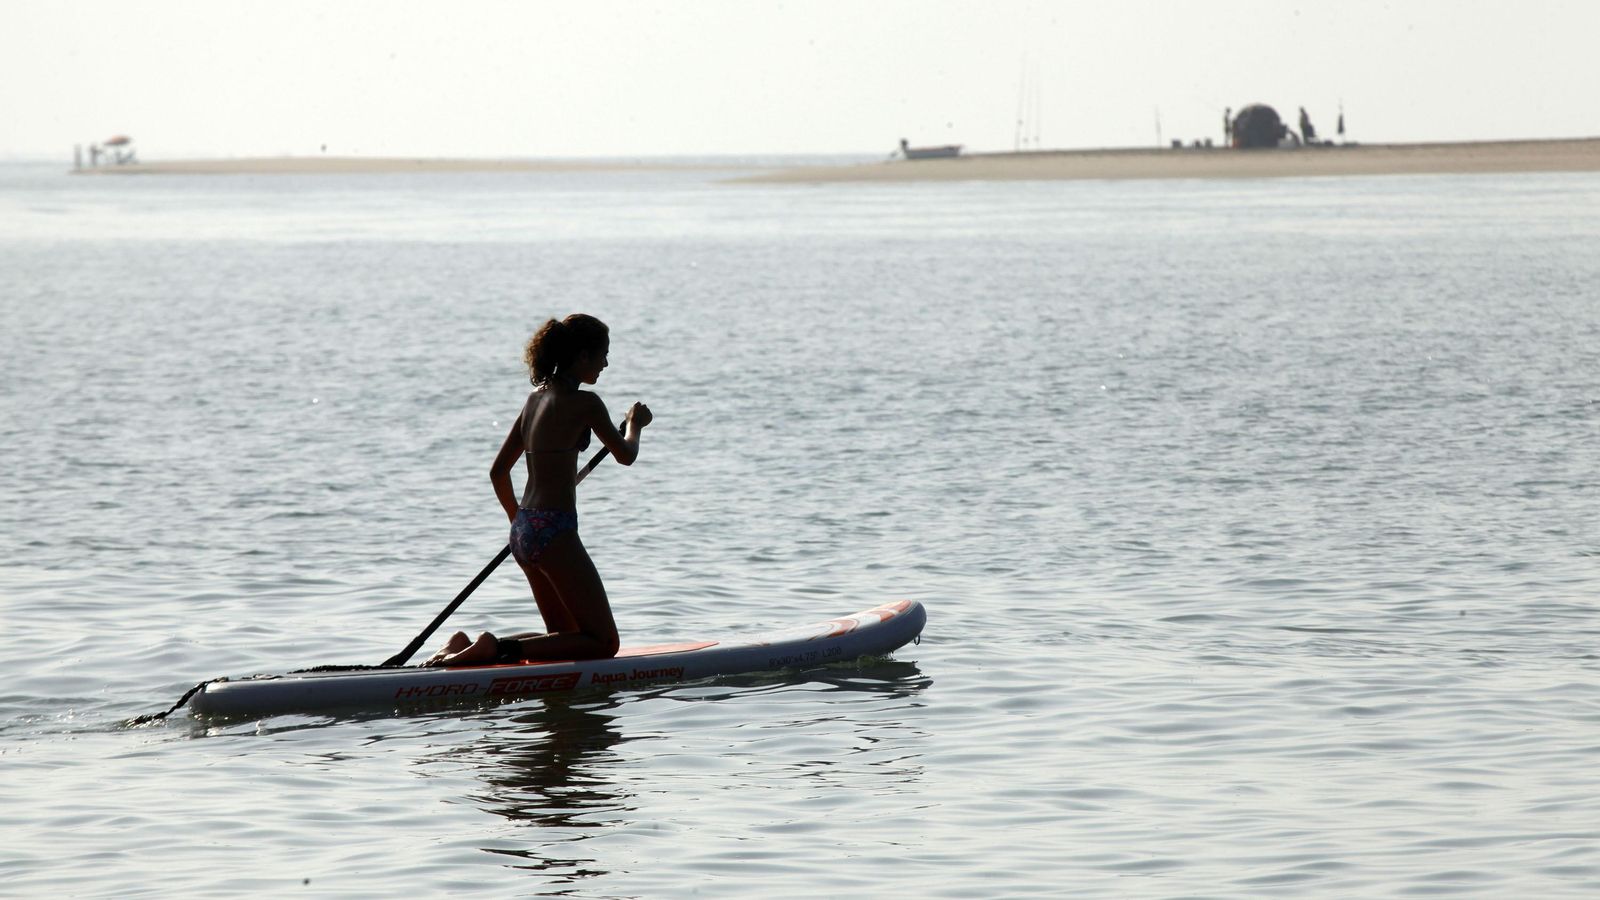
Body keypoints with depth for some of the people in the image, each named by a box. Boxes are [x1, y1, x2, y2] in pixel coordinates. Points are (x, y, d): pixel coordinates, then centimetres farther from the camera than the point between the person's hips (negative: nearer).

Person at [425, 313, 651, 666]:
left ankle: (468, 646, 4)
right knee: (603, 642, -2)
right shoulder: (584, 403, -11)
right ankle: (499, 648, -18)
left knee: (567, 636, 20)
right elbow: (625, 455, 4)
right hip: (554, 532, -9)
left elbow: (498, 472, 17)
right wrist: (635, 424, 25)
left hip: (523, 532, 9)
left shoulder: (536, 398, 13)